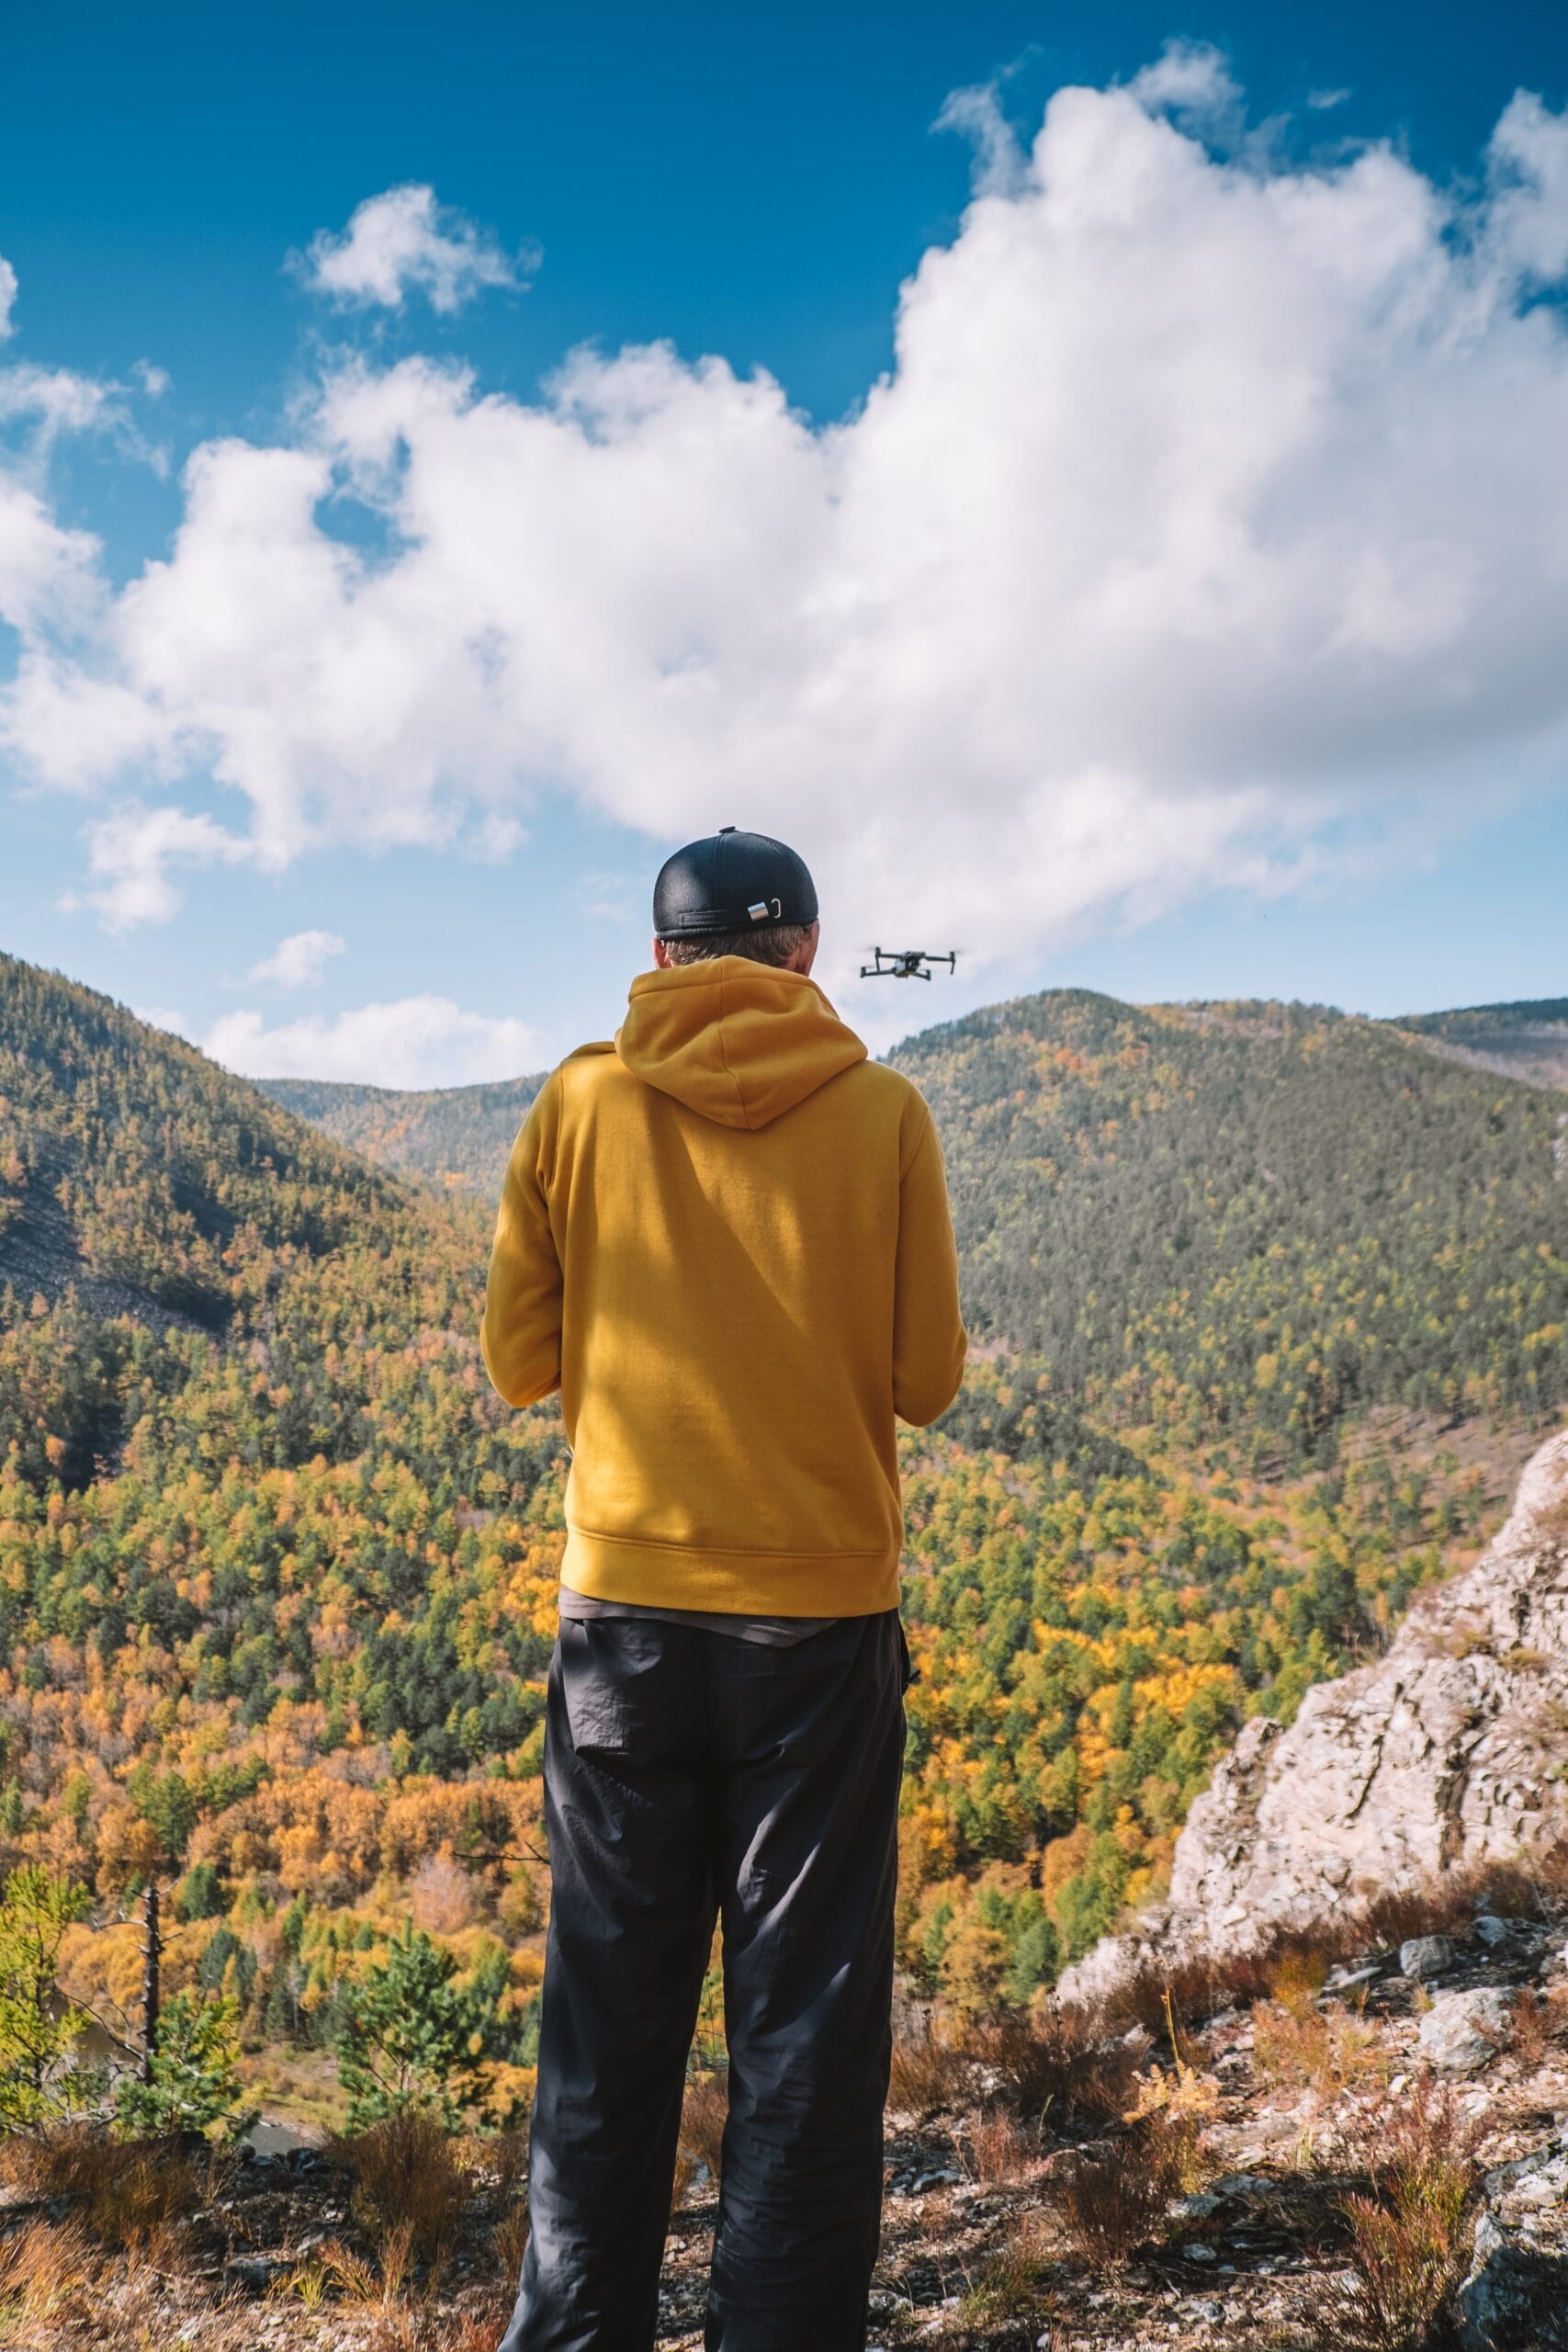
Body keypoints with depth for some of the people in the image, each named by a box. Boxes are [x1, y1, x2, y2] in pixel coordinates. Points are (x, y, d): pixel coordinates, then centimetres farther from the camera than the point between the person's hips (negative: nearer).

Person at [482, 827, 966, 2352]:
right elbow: (926, 1379, -1)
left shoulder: (581, 1104, -1)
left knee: (610, 2006, 13)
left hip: (624, 1603, 1)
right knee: (807, 2015, 10)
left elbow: (518, 1361, 2)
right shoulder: (882, 1112, -3)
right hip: (824, 1605, -1)